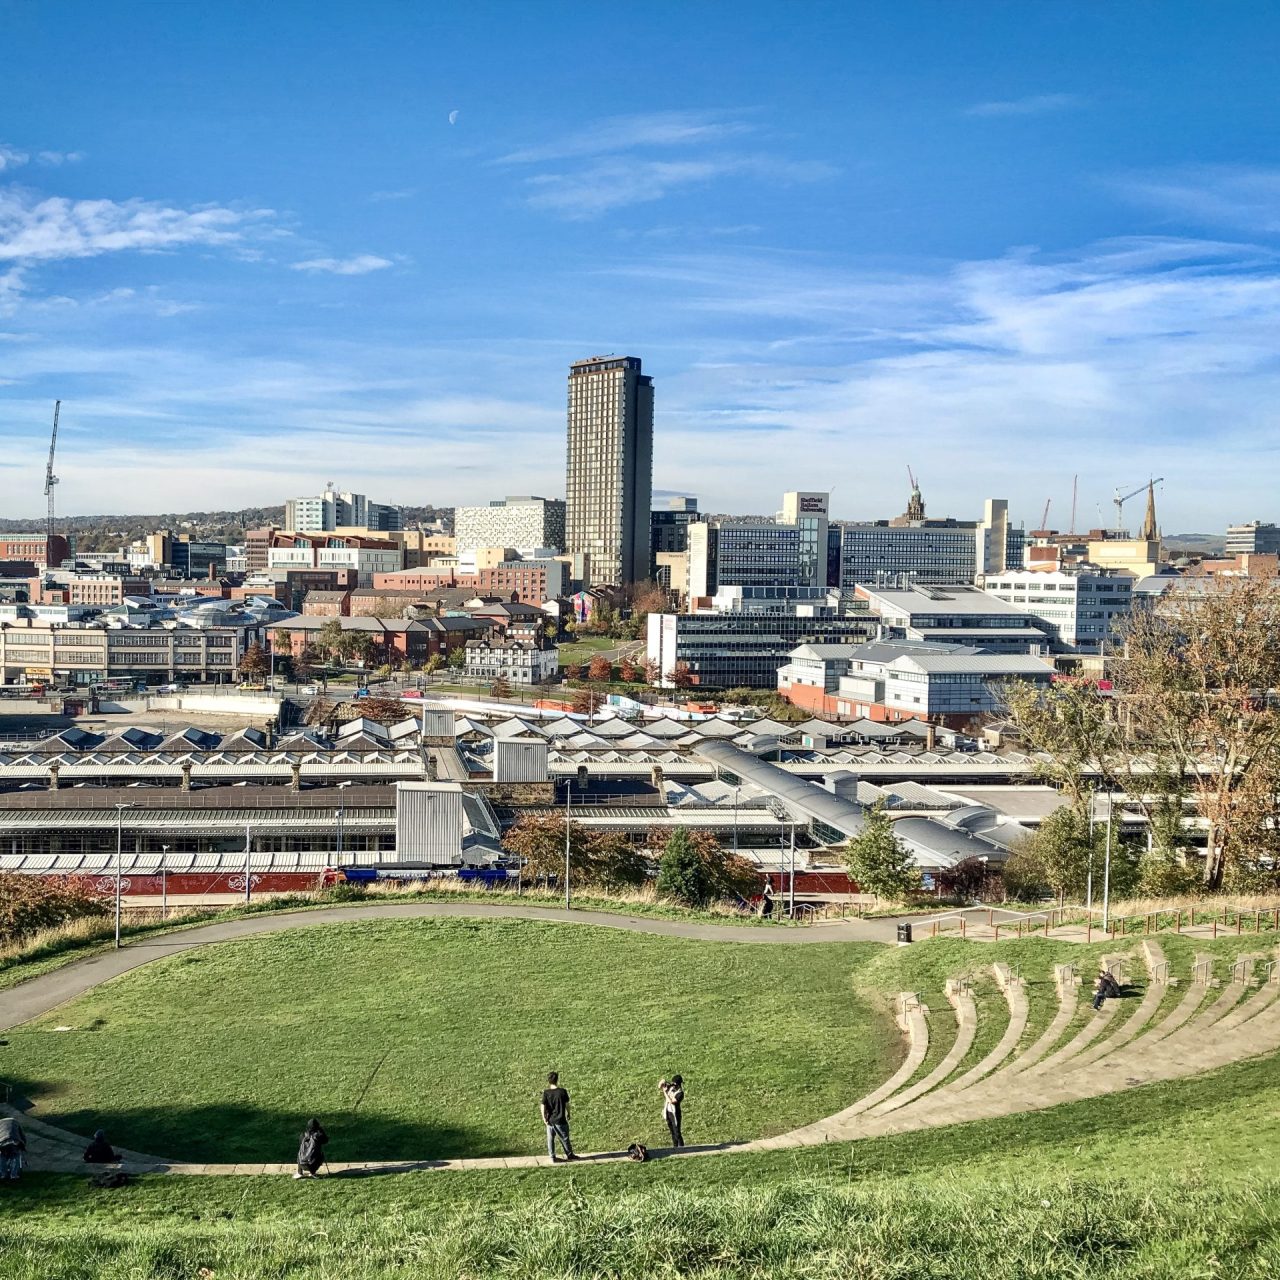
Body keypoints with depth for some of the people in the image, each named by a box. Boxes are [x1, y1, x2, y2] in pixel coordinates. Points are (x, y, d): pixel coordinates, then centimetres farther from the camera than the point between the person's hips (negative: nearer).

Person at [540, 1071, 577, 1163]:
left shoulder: (546, 1093, -11)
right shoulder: (563, 1092, -13)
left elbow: (543, 1106, -11)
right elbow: (567, 1105, -4)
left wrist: (544, 1118, -1)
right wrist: (568, 1114, 13)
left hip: (550, 1120, 1)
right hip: (560, 1120, -1)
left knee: (550, 1139, 16)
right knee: (564, 1138, 15)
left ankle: (552, 1157, 21)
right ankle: (569, 1155, 27)